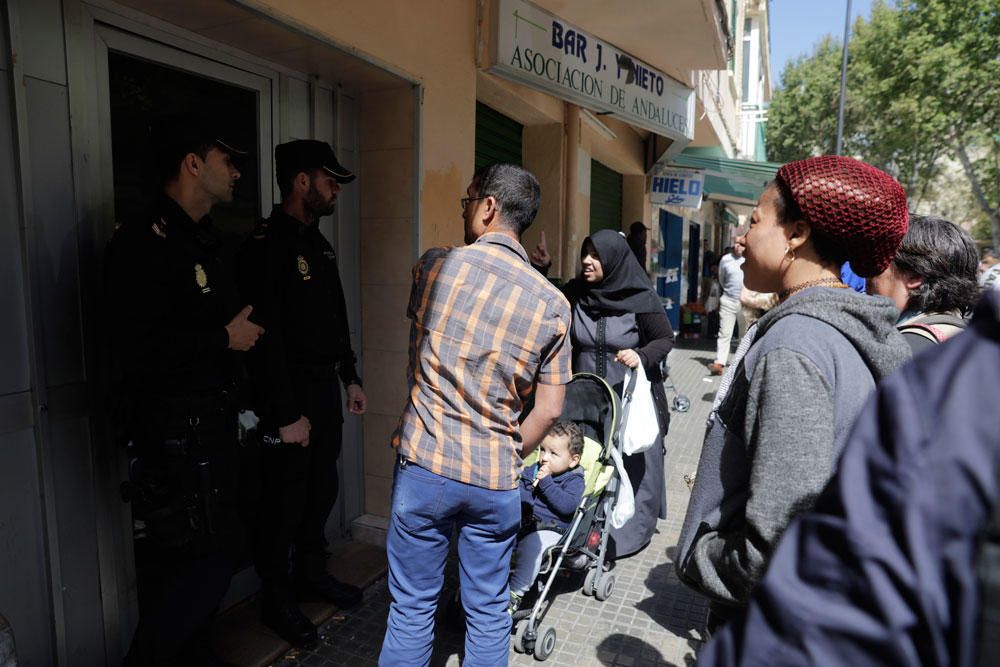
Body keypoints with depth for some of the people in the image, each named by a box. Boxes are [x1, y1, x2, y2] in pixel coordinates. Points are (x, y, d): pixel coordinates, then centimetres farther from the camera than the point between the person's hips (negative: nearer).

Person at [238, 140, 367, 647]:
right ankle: (275, 597, 24)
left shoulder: (319, 244, 13)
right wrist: (286, 413, -21)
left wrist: (350, 378, 17)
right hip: (289, 395, -8)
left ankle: (312, 572, 37)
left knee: (322, 486, 18)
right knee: (285, 497, 5)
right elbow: (266, 337, -21)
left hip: (325, 386, 8)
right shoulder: (266, 245, -15)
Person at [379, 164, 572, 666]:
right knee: (488, 614, 18)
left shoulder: (435, 265, -6)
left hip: (425, 466, -1)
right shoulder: (552, 303, -3)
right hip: (496, 479, 2)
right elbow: (549, 411, -1)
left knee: (413, 609, 14)